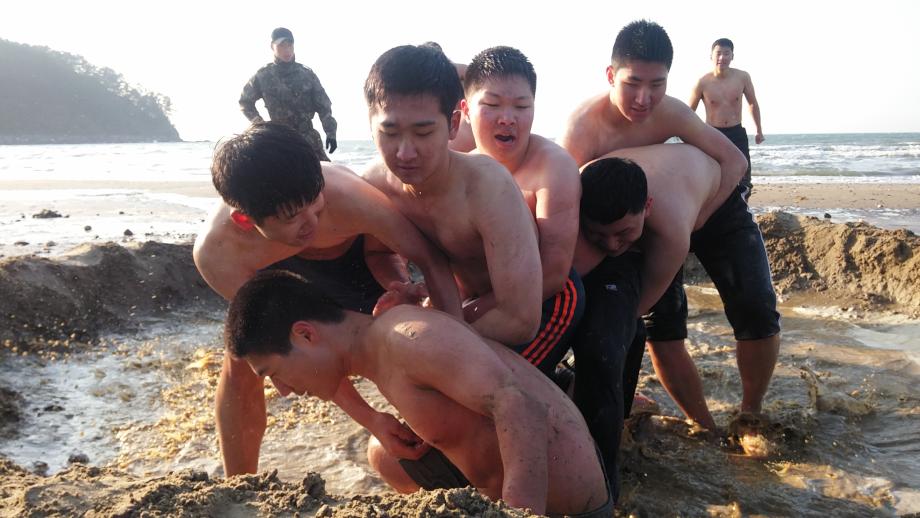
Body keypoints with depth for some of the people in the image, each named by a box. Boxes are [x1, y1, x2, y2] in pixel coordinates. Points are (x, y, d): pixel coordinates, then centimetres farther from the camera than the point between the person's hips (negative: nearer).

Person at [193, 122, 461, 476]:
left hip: (361, 251, 0)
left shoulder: (345, 194, -45)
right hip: (277, 269, 1)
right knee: (240, 365, -7)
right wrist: (369, 419, -34)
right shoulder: (214, 252, -37)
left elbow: (430, 261, -32)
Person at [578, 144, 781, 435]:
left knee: (756, 311, -16)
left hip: (719, 209, -3)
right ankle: (706, 430, 5)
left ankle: (750, 417, 9)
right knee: (661, 325, -13)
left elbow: (639, 302, -35)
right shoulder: (579, 193, -38)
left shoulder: (671, 230, -49)